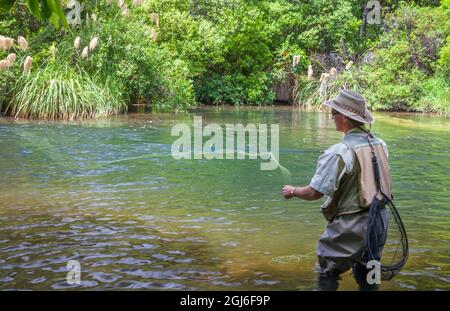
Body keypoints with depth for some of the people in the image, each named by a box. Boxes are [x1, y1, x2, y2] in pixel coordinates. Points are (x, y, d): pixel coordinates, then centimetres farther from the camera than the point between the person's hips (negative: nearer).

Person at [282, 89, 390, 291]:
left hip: (350, 227, -7)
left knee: (328, 275, 10)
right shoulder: (380, 145, -1)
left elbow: (314, 193, -19)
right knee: (367, 278, 22)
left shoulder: (338, 153, -23)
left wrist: (293, 191, 0)